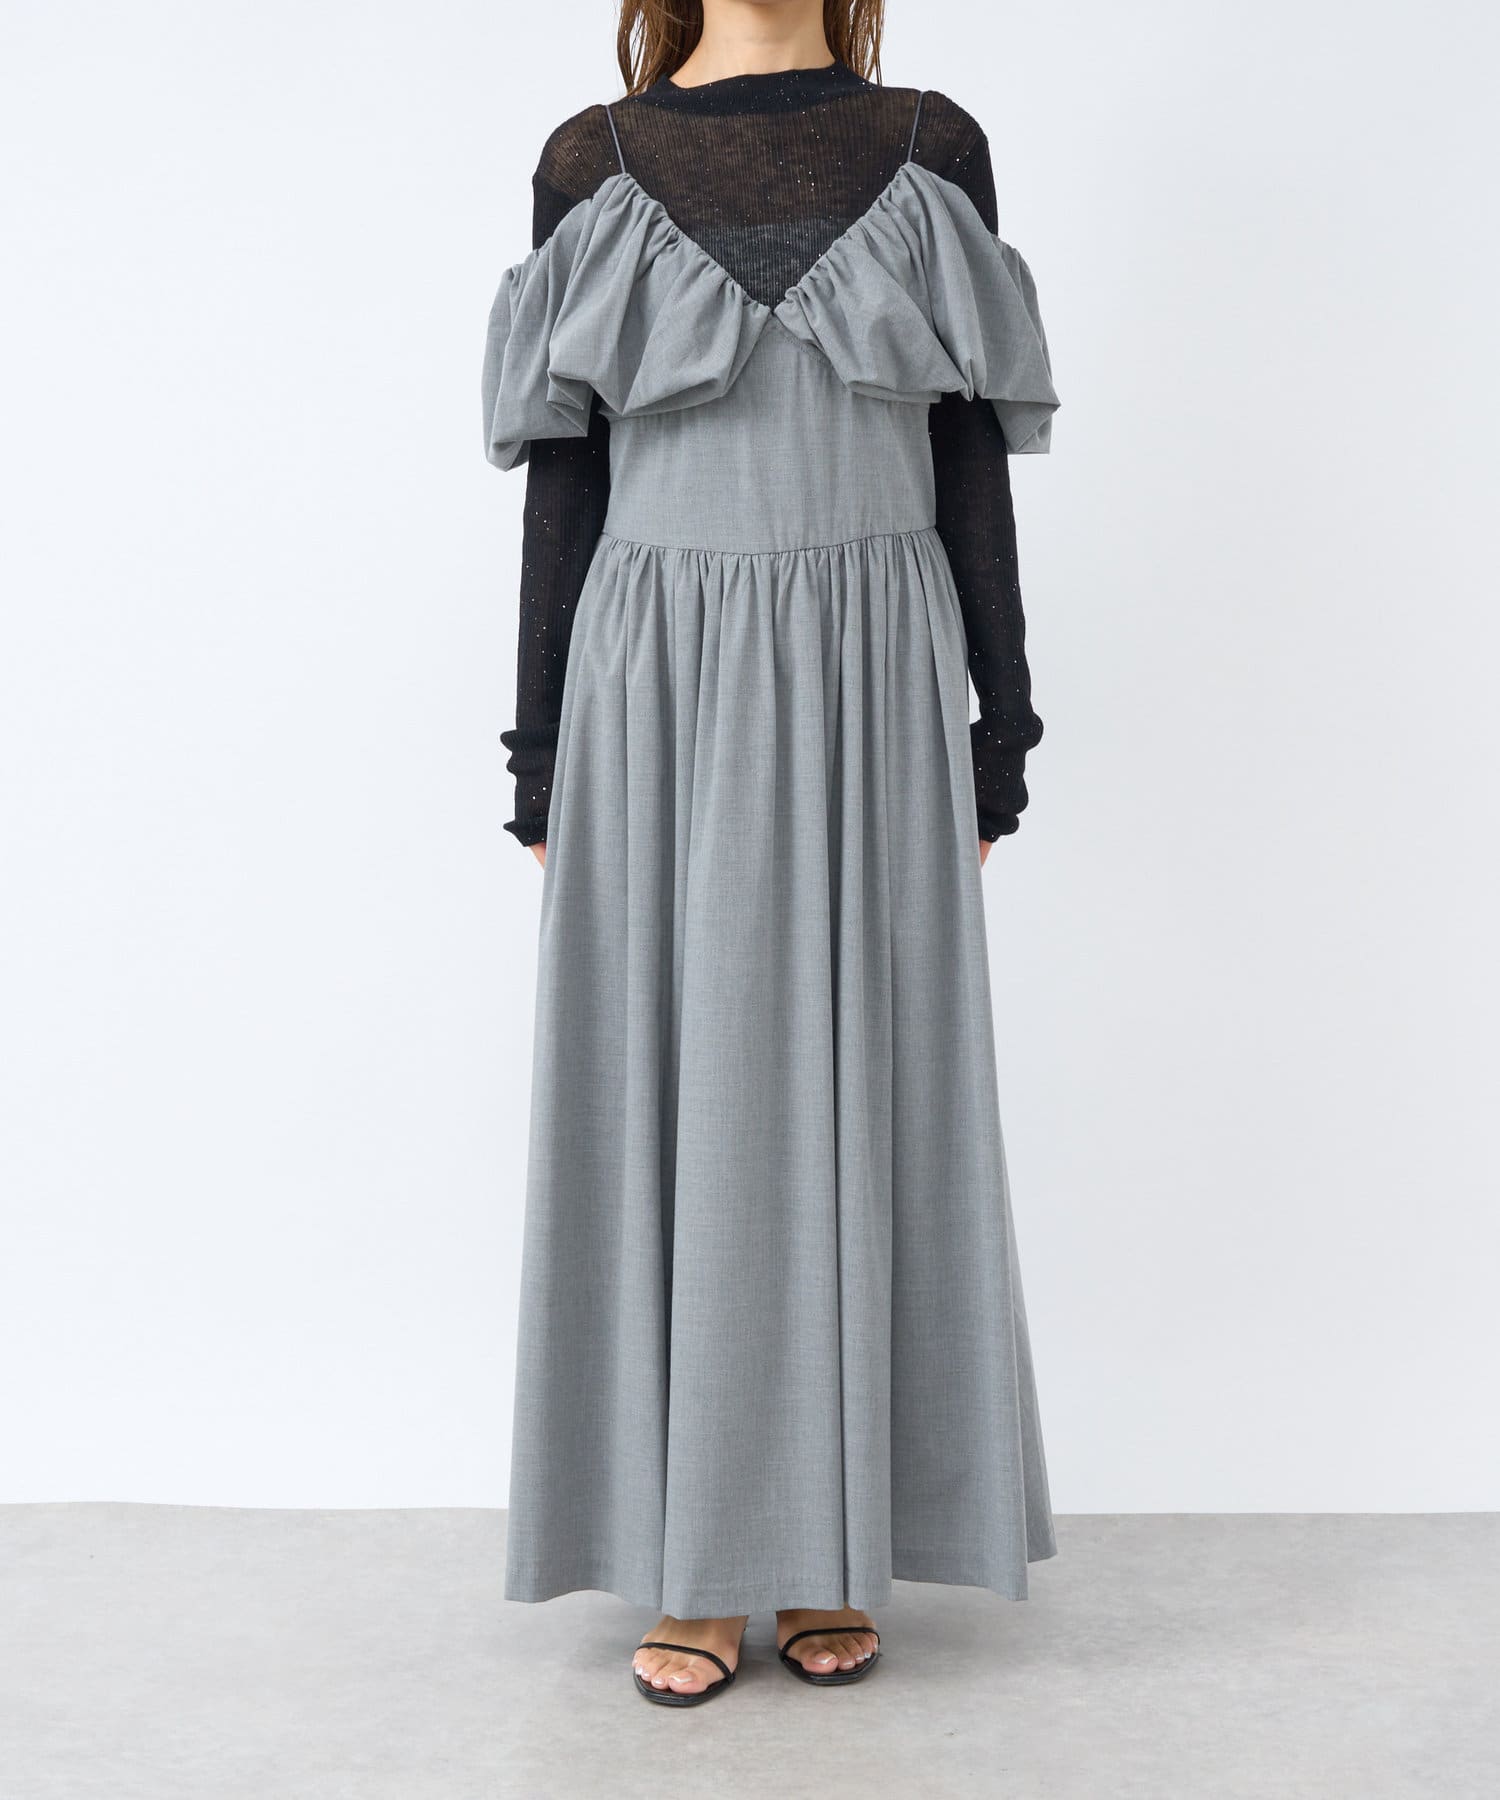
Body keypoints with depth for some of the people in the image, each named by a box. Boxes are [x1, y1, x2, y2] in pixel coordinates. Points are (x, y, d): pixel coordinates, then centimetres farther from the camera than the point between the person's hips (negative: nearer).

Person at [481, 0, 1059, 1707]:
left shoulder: (929, 151, 8)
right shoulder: (589, 166, 7)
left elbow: (973, 470, 6)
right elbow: (563, 489, 4)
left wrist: (996, 744, 2)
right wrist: (545, 772, 1)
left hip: (874, 694, 1)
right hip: (662, 698, 0)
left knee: (859, 1103, 4)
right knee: (670, 1106, 2)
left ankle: (829, 1550, 20)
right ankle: (694, 1563, 17)